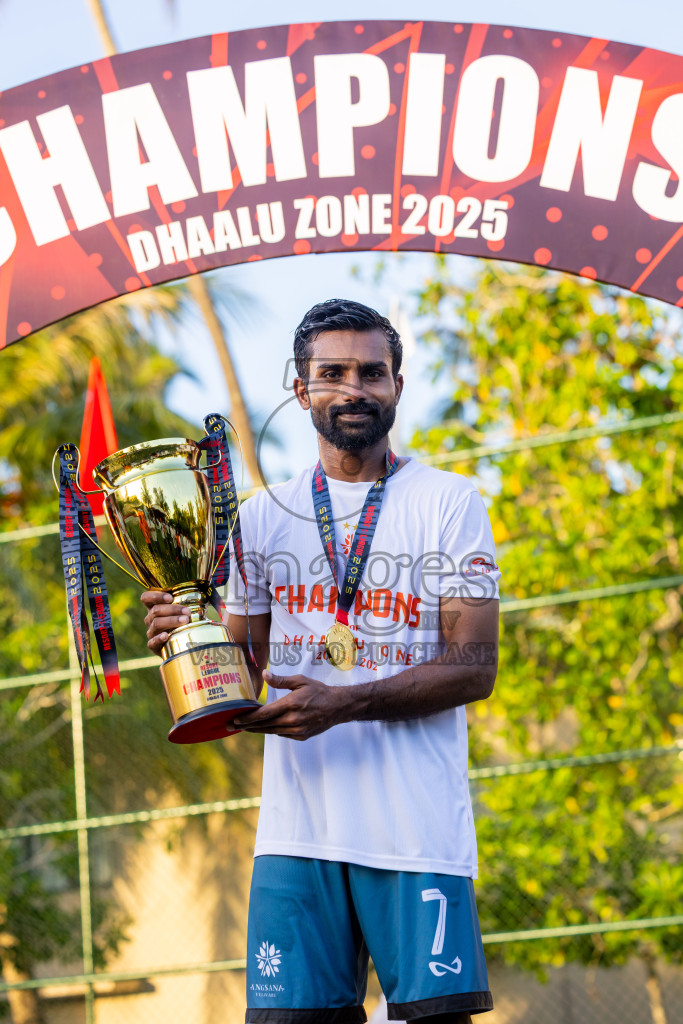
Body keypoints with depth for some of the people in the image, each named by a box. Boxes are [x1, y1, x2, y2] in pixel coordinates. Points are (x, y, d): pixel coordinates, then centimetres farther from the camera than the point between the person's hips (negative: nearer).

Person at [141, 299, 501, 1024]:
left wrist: (343, 703, -16)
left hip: (418, 823, -2)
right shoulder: (262, 517, 15)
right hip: (297, 826, 3)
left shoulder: (448, 502, 4)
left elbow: (474, 667, -4)